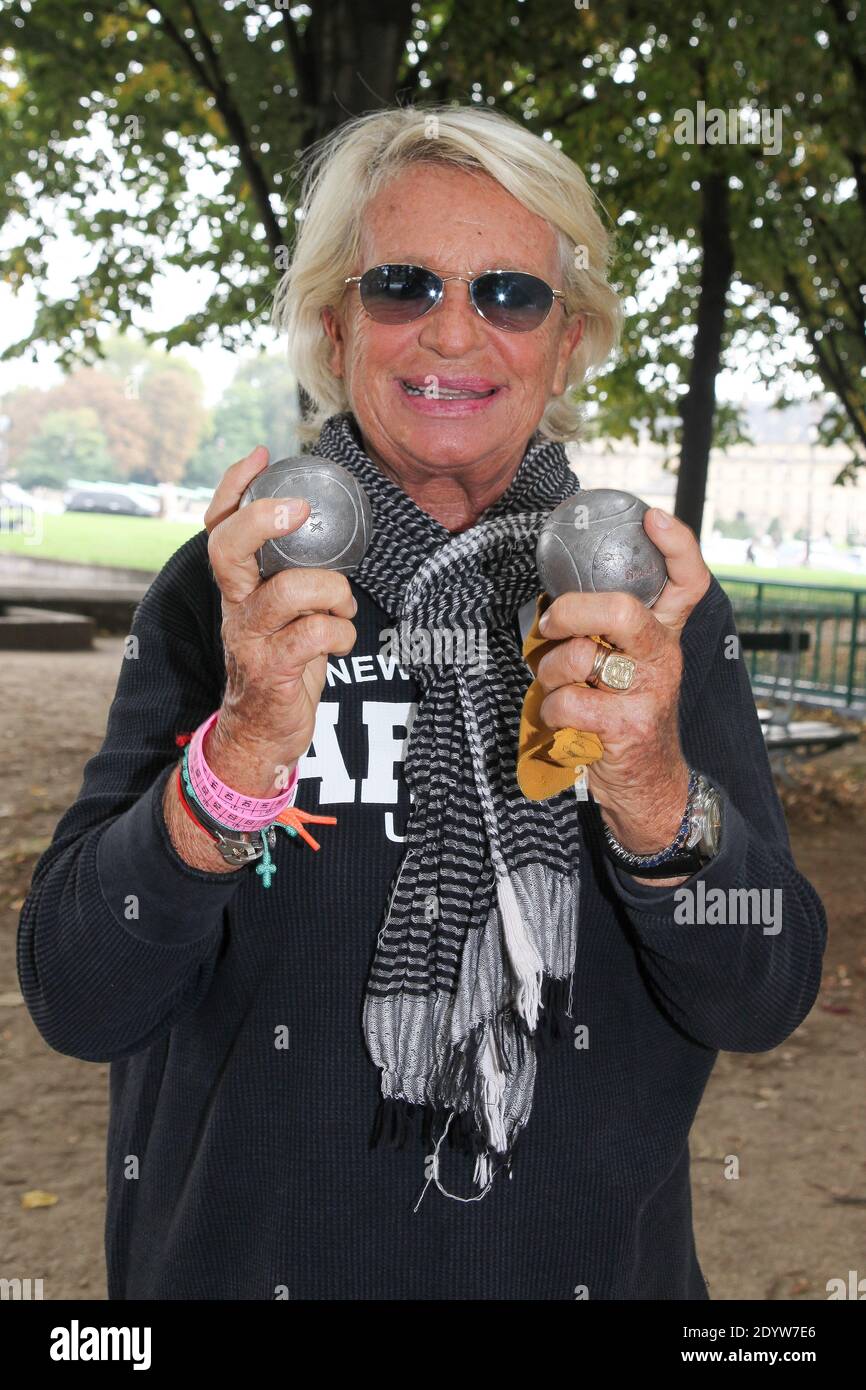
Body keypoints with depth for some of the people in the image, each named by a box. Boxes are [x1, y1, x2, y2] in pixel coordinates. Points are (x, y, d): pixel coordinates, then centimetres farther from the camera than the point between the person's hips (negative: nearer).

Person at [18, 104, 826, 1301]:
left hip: (589, 1263, 2)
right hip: (245, 1256, -1)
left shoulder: (655, 596, -7)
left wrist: (656, 796, -30)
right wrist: (238, 755, -31)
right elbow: (76, 1004, -15)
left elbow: (766, 1003, -11)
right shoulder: (224, 591, -10)